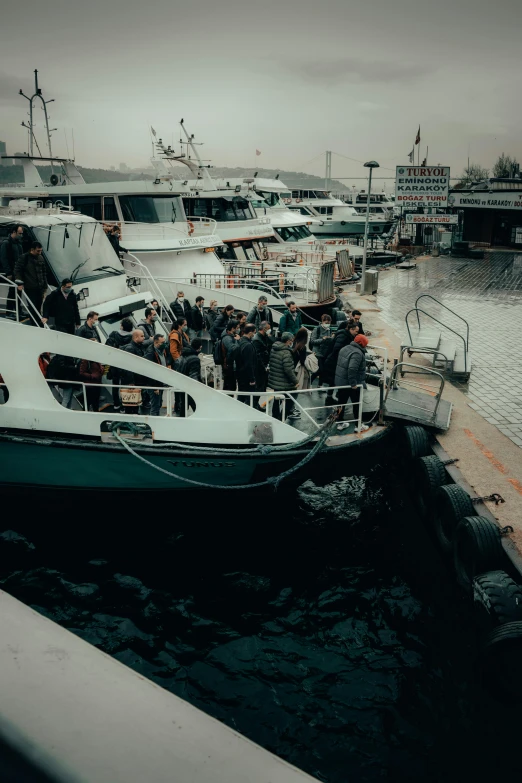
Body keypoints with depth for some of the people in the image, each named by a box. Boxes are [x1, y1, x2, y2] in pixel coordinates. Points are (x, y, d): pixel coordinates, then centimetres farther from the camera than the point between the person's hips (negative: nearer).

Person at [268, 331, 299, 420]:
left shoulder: (274, 349, 5)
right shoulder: (286, 353, -22)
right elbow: (288, 370, -24)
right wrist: (295, 381, -14)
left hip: (274, 381, 9)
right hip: (284, 384, -8)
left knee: (276, 401, 20)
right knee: (286, 402, 3)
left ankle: (275, 418, 31)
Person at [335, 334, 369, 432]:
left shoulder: (345, 348, 7)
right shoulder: (357, 353, -23)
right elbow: (352, 369, -34)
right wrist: (353, 383, -27)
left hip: (340, 382, 8)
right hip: (352, 384, -8)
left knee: (341, 402, 16)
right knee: (357, 405, 6)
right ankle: (359, 426, 14)